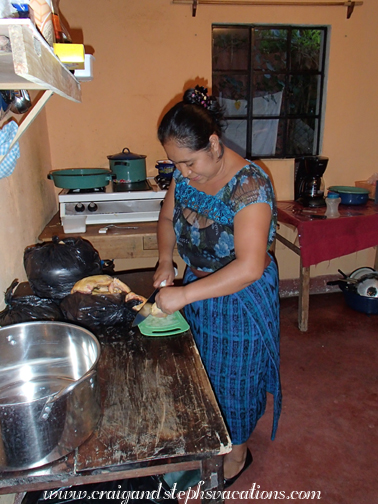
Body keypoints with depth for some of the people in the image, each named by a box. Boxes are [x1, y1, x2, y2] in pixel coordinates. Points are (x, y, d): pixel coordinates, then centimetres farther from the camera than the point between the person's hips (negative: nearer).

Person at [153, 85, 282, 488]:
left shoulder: (249, 186, -29)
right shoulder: (184, 174, -7)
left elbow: (250, 267, -34)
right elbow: (168, 217, 10)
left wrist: (184, 294, -33)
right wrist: (165, 261, -5)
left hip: (241, 300, -6)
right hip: (198, 291, 7)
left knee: (235, 376, 13)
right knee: (202, 368, 23)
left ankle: (237, 453, 42)